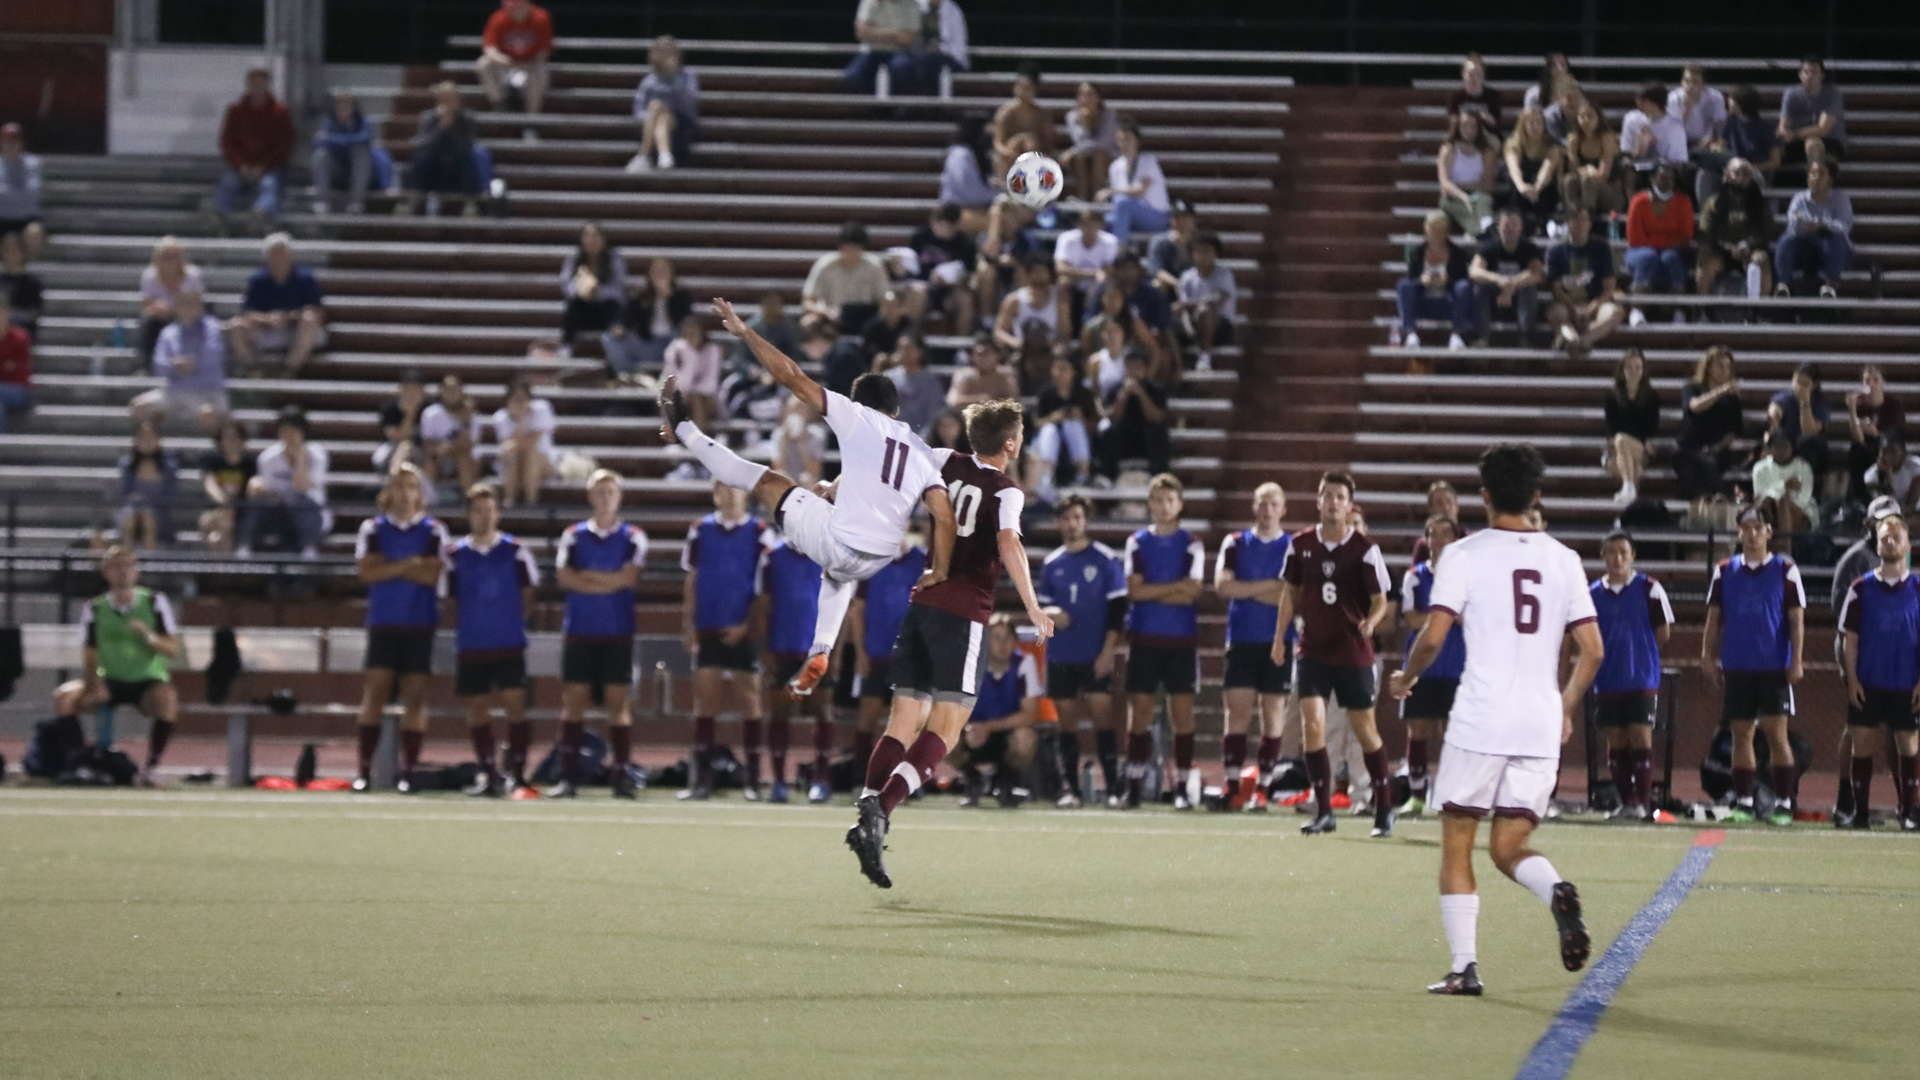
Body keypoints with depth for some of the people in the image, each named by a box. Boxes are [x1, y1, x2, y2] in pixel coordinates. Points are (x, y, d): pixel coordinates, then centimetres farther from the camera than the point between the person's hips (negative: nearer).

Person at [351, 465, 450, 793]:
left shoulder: (433, 532, 4)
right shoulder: (373, 529, 7)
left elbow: (431, 575, -9)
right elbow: (367, 573, -5)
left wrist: (388, 568, -10)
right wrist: (407, 565, -13)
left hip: (419, 626, 0)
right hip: (383, 623, 0)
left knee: (414, 697, 0)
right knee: (374, 693, -6)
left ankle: (408, 770, 3)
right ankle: (364, 769, -5)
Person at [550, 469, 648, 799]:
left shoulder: (633, 537, 5)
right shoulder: (573, 536, 9)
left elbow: (629, 577, -9)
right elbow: (564, 577, -4)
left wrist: (587, 576, -5)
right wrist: (610, 582, -9)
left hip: (618, 634, -1)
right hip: (579, 631, 1)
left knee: (617, 703, -3)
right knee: (574, 701, -2)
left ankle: (623, 776, -2)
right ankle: (568, 777, -2)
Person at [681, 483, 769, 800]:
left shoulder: (759, 533, 0)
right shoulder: (701, 531, 7)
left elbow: (766, 587, -1)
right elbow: (691, 582, 10)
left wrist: (747, 625, -9)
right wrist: (688, 625, 3)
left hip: (743, 632, -2)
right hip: (708, 630, 2)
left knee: (750, 700, -1)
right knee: (705, 700, 0)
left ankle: (753, 778, 3)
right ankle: (700, 777, 2)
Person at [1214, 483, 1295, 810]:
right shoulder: (1235, 543, 8)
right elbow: (1222, 585, -5)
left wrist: (1248, 592, -9)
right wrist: (1268, 587, -8)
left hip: (1278, 644, -1)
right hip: (1242, 640, 1)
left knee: (1272, 715, 0)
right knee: (1237, 713, -4)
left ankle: (1262, 787, 4)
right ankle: (1232, 786, -2)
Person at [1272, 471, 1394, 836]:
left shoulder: (1365, 549, -8)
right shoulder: (1301, 545, 2)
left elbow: (1380, 600, -6)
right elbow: (1290, 591, 14)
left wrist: (1370, 622, -27)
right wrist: (1279, 636, 10)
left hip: (1353, 653, -2)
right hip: (1313, 650, 2)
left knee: (1365, 730, 5)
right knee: (1312, 724, -11)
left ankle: (1384, 808, 20)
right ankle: (1323, 810, -4)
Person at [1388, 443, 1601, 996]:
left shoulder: (1465, 555, -3)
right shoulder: (1563, 560, 8)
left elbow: (1433, 638, -9)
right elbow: (1592, 650, 7)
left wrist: (1406, 677, 11)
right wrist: (1567, 707, 22)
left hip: (1479, 722, -4)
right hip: (1542, 729, 4)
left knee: (1456, 842, 8)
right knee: (1509, 848, 11)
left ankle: (1464, 966, 0)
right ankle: (1559, 893, -22)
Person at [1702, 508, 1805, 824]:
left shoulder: (1785, 571, 0)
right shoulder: (1724, 571, 8)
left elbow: (1797, 620, -1)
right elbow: (1714, 618, 11)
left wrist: (1797, 661, -8)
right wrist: (1708, 657, 4)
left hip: (1775, 668, -3)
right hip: (1737, 667, 3)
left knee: (1776, 733, -7)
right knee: (1741, 734, 5)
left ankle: (1783, 804, -4)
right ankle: (1743, 802, 10)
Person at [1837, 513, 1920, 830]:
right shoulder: (1861, 589, 3)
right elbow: (1850, 638, 4)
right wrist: (1852, 680, -4)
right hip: (1867, 685, 0)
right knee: (1862, 746, 1)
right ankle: (1860, 812, 7)